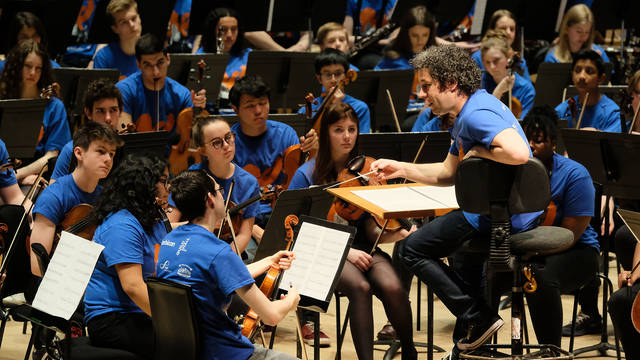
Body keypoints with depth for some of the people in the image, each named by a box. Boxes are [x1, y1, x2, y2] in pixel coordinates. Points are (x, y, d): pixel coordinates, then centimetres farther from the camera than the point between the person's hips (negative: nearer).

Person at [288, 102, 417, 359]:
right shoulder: (307, 175, -2)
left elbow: (371, 229, 5)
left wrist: (394, 235, -18)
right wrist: (346, 251, -16)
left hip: (362, 249, 3)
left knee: (392, 287, -28)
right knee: (360, 287, -34)